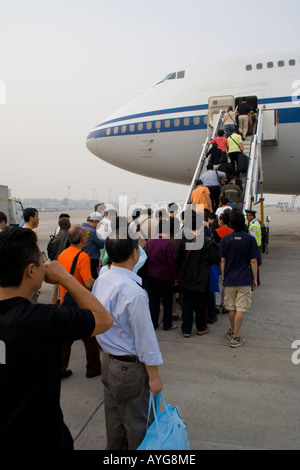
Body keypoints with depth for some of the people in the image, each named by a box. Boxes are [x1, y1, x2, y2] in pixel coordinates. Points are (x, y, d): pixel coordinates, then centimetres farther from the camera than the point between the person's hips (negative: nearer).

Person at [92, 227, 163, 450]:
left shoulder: (101, 281, -4)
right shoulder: (134, 292, -29)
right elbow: (145, 339, -22)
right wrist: (154, 376, -11)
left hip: (108, 361, 8)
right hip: (131, 366, -8)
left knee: (114, 418, 25)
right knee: (137, 424, 14)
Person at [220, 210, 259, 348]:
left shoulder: (225, 239, -2)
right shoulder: (250, 239, -7)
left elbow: (223, 261, 2)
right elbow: (253, 261, -5)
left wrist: (223, 278, 12)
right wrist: (255, 279, 5)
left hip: (229, 280, 2)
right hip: (245, 280, -2)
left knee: (232, 308, 16)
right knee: (240, 309, 3)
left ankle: (232, 332, 33)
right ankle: (235, 337, 5)